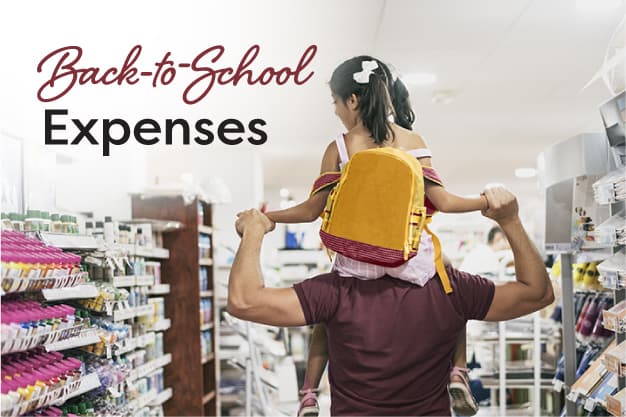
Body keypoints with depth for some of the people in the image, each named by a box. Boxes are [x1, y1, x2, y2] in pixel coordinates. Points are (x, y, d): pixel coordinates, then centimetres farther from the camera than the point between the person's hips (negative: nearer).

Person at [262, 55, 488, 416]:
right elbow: (442, 202, -5)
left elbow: (312, 210, -1)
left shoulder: (339, 149, -3)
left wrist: (264, 218, 11)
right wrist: (488, 203, 5)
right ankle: (458, 373, 15)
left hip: (357, 260, 0)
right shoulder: (412, 141, -1)